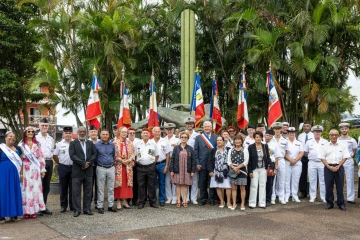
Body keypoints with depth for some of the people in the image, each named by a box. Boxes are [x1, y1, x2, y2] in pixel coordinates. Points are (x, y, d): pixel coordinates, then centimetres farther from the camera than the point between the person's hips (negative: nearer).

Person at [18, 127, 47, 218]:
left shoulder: (37, 144, 12)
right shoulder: (21, 144, 3)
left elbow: (41, 157, 10)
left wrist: (43, 170, 7)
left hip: (35, 170, 2)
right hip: (26, 170, -2)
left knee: (35, 188, 0)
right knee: (26, 189, -3)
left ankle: (33, 211, 5)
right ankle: (26, 211, 1)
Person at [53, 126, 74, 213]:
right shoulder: (59, 144, 4)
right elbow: (55, 156, 10)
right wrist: (60, 163, 6)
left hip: (73, 167, -1)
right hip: (63, 167, 1)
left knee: (72, 187, 6)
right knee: (63, 187, 8)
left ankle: (72, 205, 15)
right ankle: (63, 205, 15)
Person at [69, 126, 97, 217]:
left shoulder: (91, 143, 14)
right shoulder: (73, 143, 4)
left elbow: (95, 154, 5)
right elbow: (72, 155, -8)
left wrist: (88, 163, -11)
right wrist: (83, 163, -16)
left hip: (89, 170, 3)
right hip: (77, 171, -3)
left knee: (88, 191, 7)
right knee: (76, 191, 0)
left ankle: (87, 209, 14)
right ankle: (77, 210, 7)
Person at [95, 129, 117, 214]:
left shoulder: (112, 145, 5)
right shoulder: (96, 145, -5)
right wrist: (97, 164, 4)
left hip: (111, 168, 3)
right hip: (101, 168, -3)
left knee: (111, 188, 7)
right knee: (100, 188, 2)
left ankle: (110, 205, 15)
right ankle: (100, 206, 8)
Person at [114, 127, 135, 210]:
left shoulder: (129, 143, 10)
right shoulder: (115, 143, -3)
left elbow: (133, 153, 9)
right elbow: (114, 155, -6)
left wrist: (129, 160, -9)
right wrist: (122, 161, -12)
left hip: (128, 165, 4)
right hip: (118, 166, -4)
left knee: (127, 183, 5)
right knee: (119, 183, -3)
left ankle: (125, 201, 14)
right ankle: (118, 202, 4)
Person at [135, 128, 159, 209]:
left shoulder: (153, 144, 3)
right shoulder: (138, 144, 4)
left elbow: (157, 155, 10)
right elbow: (135, 155, 10)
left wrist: (153, 163, 4)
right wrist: (137, 162, 3)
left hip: (151, 167, 0)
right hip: (140, 167, 0)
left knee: (151, 185, 5)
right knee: (141, 185, 4)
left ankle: (153, 202, 13)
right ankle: (141, 202, 13)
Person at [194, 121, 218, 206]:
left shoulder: (216, 137, 5)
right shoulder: (198, 137, 6)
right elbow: (195, 151, 2)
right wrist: (197, 163, -5)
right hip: (202, 164, 0)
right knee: (202, 182, 6)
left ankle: (211, 199, 14)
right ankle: (203, 199, 16)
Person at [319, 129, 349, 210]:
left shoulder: (342, 146, 6)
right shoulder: (326, 146, 7)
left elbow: (345, 157, 2)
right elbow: (322, 158, 3)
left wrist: (338, 166, -9)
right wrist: (329, 167, -9)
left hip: (339, 167, 0)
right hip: (328, 167, 0)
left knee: (340, 186, 2)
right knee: (328, 186, 2)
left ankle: (341, 203, 11)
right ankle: (329, 203, 13)